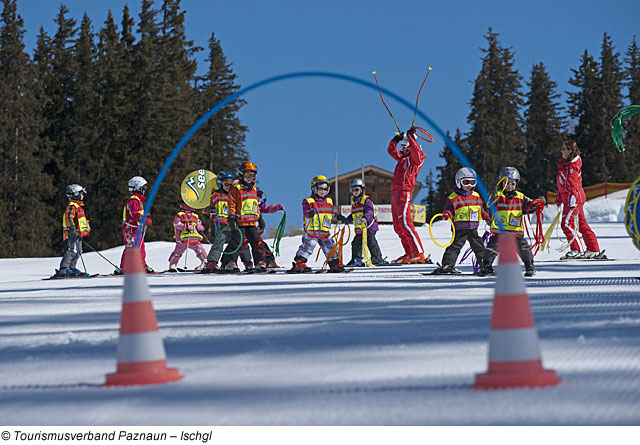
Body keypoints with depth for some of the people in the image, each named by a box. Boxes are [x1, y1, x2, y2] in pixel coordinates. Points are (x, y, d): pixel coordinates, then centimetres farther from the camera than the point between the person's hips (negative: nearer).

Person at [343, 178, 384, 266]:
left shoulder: (366, 200, -8)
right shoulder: (353, 202, 16)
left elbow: (370, 211, -22)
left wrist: (365, 218, -38)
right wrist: (347, 220, 18)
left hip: (369, 226, -8)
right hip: (358, 228, 8)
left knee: (371, 242, -9)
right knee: (356, 243, 8)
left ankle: (377, 259, -1)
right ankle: (356, 260, 19)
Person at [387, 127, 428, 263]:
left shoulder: (416, 157, 0)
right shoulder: (402, 157, 24)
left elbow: (414, 149, -20)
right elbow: (391, 151, 32)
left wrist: (410, 135, -16)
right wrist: (395, 140, 16)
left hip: (404, 192, -9)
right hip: (396, 194, 9)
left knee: (405, 224, -17)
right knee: (398, 226, 8)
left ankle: (418, 253, -19)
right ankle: (409, 253, 10)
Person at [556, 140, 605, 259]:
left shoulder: (572, 166, -14)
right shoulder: (564, 163, 16)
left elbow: (573, 186, -22)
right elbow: (563, 185, 25)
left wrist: (572, 203, -29)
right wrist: (559, 199, 29)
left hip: (574, 198, -10)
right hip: (568, 199, 10)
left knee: (567, 224, -12)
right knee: (582, 225, 11)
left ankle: (576, 250, -10)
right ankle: (594, 250, 15)